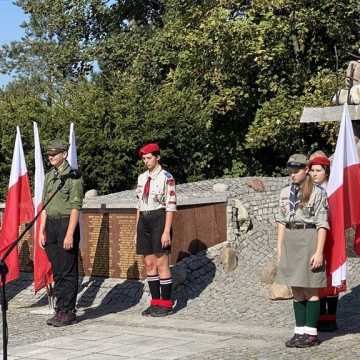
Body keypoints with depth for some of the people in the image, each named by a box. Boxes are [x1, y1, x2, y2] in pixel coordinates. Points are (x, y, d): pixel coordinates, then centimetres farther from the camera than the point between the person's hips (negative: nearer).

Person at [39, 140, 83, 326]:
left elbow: (75, 207, -14)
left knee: (68, 272, -3)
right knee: (57, 271, 11)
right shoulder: (49, 176, 14)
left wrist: (70, 234, -19)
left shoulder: (73, 176, -9)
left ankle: (68, 312, 3)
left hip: (67, 223, -7)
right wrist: (42, 231, 11)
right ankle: (59, 310, 17)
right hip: (51, 225, 7)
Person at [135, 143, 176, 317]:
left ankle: (166, 304, 5)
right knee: (149, 264, 8)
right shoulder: (142, 178, 13)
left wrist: (166, 231, -17)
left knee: (161, 264, -4)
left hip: (160, 220, -7)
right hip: (144, 221, 7)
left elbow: (171, 206, -12)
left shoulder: (166, 177, -9)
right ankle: (155, 302, 16)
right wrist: (137, 230, 15)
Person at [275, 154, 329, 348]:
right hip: (290, 241, 6)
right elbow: (281, 221, 14)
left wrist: (319, 252, -14)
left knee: (310, 288, -1)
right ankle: (300, 331, 15)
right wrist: (279, 249, 9)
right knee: (296, 289, 9)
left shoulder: (318, 193, -6)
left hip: (309, 240, -6)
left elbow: (322, 224, -9)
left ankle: (311, 333, 4)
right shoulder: (285, 192, 11)